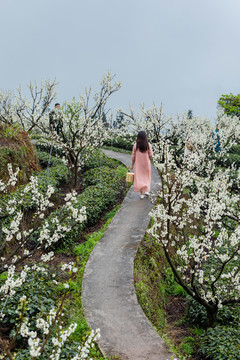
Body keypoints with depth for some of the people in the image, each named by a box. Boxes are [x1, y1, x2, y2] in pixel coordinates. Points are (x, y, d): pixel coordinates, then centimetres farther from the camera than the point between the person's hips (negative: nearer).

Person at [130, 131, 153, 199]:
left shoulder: (135, 145, -8)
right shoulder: (148, 145, -9)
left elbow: (133, 156, -4)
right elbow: (150, 156, -7)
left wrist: (132, 165, 6)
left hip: (138, 164, 0)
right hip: (146, 163, 0)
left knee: (139, 178, 7)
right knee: (146, 177, 20)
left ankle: (141, 194, 7)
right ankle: (146, 190, 9)